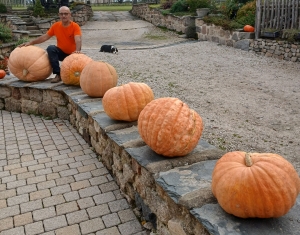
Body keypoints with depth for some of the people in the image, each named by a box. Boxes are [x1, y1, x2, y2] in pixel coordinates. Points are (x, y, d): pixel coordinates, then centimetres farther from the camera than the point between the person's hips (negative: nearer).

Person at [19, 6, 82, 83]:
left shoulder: (75, 26, -16)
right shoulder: (56, 25, -4)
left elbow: (78, 40, -32)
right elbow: (45, 37, 1)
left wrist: (77, 50, -54)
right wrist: (30, 42, -8)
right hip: (61, 52, 3)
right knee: (51, 48, -28)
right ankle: (58, 74, -24)